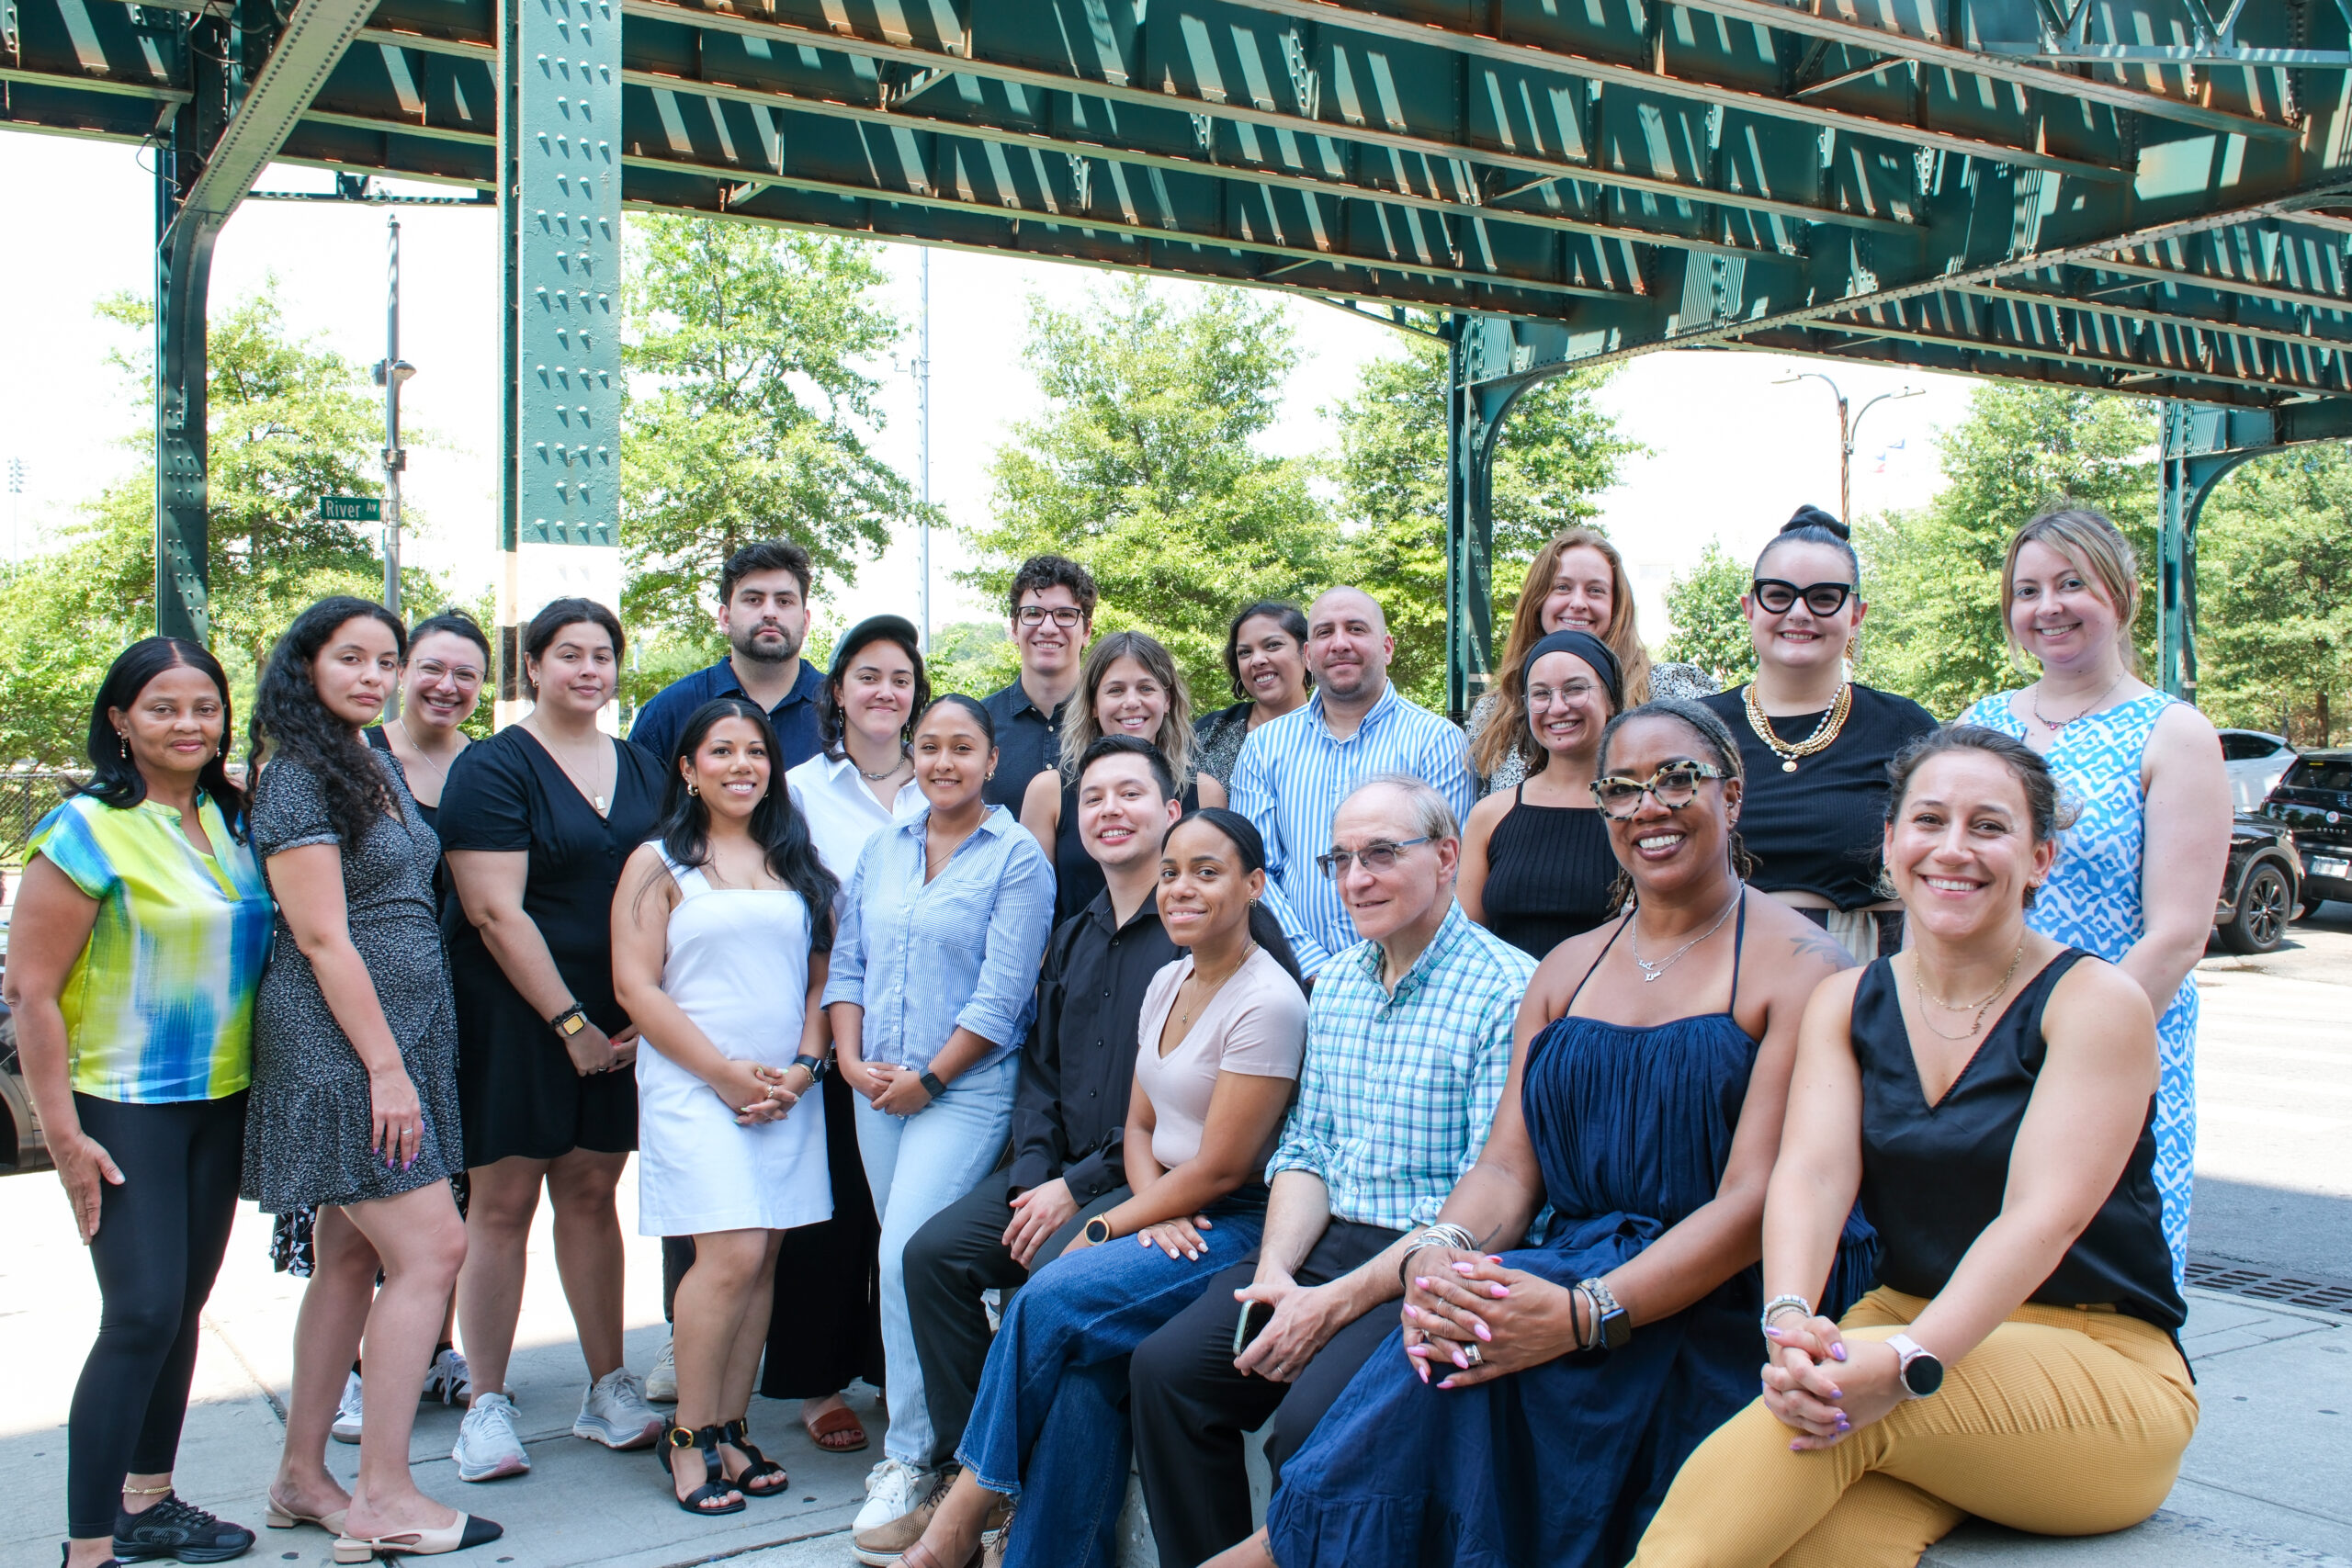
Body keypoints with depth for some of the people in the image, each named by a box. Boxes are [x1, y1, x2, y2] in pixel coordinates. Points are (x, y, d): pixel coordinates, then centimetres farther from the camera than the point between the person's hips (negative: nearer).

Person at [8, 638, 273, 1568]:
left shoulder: (230, 822, 6)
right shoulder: (87, 829, -13)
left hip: (219, 1100, 7)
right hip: (125, 1108, -6)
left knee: (184, 1305, 13)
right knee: (142, 1315, -9)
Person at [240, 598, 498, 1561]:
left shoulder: (379, 766, 16)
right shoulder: (296, 779, -10)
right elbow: (322, 938, -16)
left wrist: (403, 1058, 16)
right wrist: (385, 1067, -18)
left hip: (401, 1034, 9)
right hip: (343, 1045, -9)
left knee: (353, 1258, 12)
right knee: (431, 1248, -10)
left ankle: (302, 1478, 23)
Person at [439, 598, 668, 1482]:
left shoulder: (642, 771, 11)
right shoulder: (493, 769, -6)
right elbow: (496, 912, -12)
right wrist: (569, 1021, -13)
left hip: (617, 1022, 5)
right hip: (514, 1013, -4)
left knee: (592, 1193, 10)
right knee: (502, 1202, 0)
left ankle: (608, 1391, 19)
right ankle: (486, 1407, 11)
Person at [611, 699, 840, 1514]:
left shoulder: (798, 865, 15)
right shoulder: (658, 863, 3)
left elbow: (822, 974, 14)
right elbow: (635, 987, -4)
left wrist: (802, 1065, -2)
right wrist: (725, 1071, -10)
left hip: (789, 1091, 4)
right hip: (693, 1085, -4)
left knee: (763, 1261, 4)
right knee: (732, 1255, -13)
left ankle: (731, 1430, 15)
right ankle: (690, 1437, 2)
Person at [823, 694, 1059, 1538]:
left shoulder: (1016, 858, -5)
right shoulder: (882, 849, 12)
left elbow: (1002, 993, -10)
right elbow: (847, 962, 12)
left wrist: (928, 1078, -12)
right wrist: (851, 1059, -1)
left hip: (966, 1089, -5)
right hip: (876, 1089, 6)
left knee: (907, 1257, -13)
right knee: (902, 1259, 9)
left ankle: (907, 1458, -1)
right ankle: (925, 1433, 22)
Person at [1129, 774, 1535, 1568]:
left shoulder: (1507, 990, -12)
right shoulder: (1335, 983, 13)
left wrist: (1337, 1302, -19)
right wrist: (1275, 1271, -4)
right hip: (1326, 1242, 7)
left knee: (1308, 1425, -27)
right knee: (1165, 1369, -11)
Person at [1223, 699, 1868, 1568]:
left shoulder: (1798, 967, -4)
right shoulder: (1566, 969, 15)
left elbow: (1756, 1198, -14)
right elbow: (1508, 1164, 7)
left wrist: (1582, 1315, -27)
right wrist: (1435, 1253, -17)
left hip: (1721, 1300, -4)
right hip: (1579, 1264, 5)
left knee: (1467, 1355, -29)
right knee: (1458, 1317, -29)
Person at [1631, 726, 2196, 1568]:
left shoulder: (2095, 1001, -7)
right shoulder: (1847, 1002, 7)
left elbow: (2044, 1215, -20)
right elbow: (1812, 1172, -9)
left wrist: (1907, 1366, -35)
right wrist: (1790, 1322, -30)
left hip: (2100, 1365, -3)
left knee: (1844, 1409, -34)